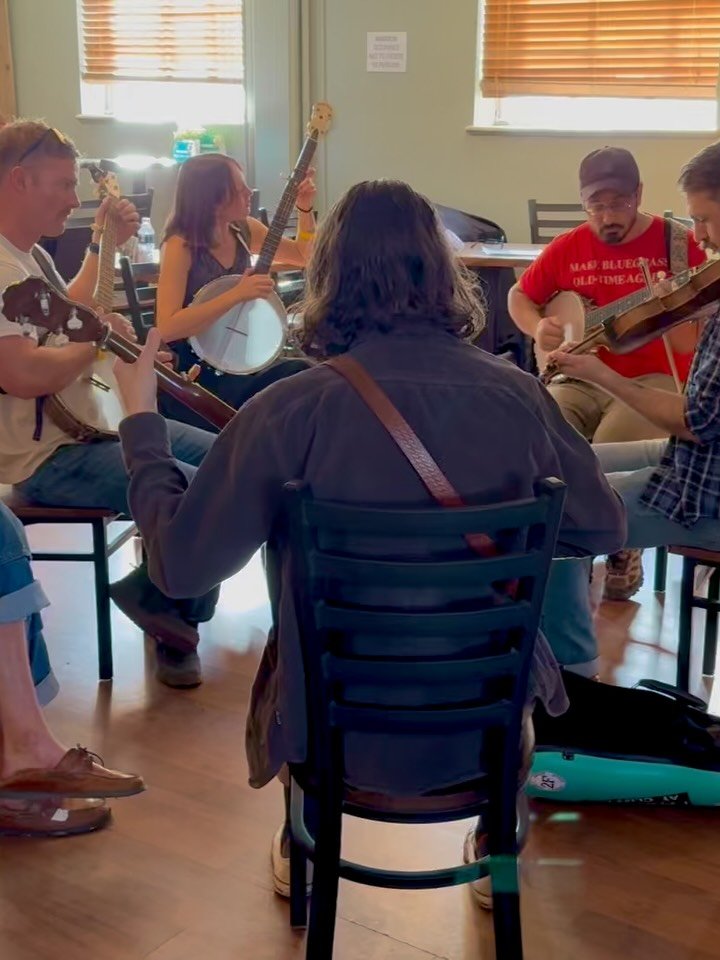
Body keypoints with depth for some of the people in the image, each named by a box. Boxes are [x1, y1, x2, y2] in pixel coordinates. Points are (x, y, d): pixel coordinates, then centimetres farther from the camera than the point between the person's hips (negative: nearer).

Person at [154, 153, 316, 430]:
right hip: (192, 376, -7)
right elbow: (166, 328, -27)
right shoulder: (181, 245, -16)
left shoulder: (244, 230, 2)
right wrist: (236, 295, -30)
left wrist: (305, 210, 0)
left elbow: (304, 256, 17)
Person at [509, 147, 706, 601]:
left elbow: (689, 346, -10)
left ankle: (623, 551, -4)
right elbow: (520, 295, 20)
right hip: (582, 379, 4)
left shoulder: (677, 243, -6)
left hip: (652, 380, -3)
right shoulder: (568, 248, 5)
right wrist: (538, 328, -2)